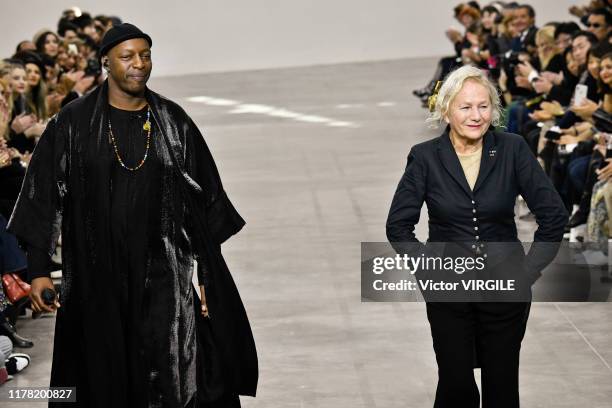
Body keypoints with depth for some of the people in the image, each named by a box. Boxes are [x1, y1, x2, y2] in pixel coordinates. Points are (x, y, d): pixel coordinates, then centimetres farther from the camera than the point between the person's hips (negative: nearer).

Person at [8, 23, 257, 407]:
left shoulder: (175, 122, 2)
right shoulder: (73, 123, -2)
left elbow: (204, 201, 4)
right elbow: (46, 198, -1)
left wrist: (208, 275, 0)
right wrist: (39, 271, -7)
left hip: (162, 274, 0)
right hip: (96, 275, 0)